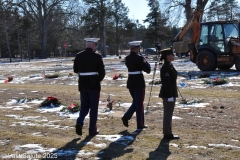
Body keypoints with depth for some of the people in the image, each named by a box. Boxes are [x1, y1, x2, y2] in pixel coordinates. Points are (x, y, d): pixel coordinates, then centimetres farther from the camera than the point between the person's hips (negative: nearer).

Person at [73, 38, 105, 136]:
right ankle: (92, 130, 10)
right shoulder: (97, 57, -9)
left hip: (82, 85, 4)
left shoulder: (78, 56, 2)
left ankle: (80, 122, -7)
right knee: (93, 107, 6)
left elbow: (75, 70, 10)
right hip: (94, 85, -3)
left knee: (84, 105, 16)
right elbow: (102, 72, -8)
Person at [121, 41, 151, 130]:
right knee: (139, 103, 2)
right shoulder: (139, 58, -14)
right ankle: (140, 125, 8)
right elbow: (148, 70, -11)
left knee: (135, 102, 20)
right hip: (139, 83, -7)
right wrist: (146, 62, 5)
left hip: (130, 82, 7)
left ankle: (126, 117, 4)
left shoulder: (127, 58, 8)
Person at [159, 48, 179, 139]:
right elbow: (166, 83, -21)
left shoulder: (169, 65, 12)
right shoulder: (166, 67, -18)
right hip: (168, 94, -10)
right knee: (168, 114, -3)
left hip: (170, 93, 10)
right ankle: (167, 134, 4)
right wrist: (170, 96, -21)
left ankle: (167, 132, 23)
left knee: (168, 114, 15)